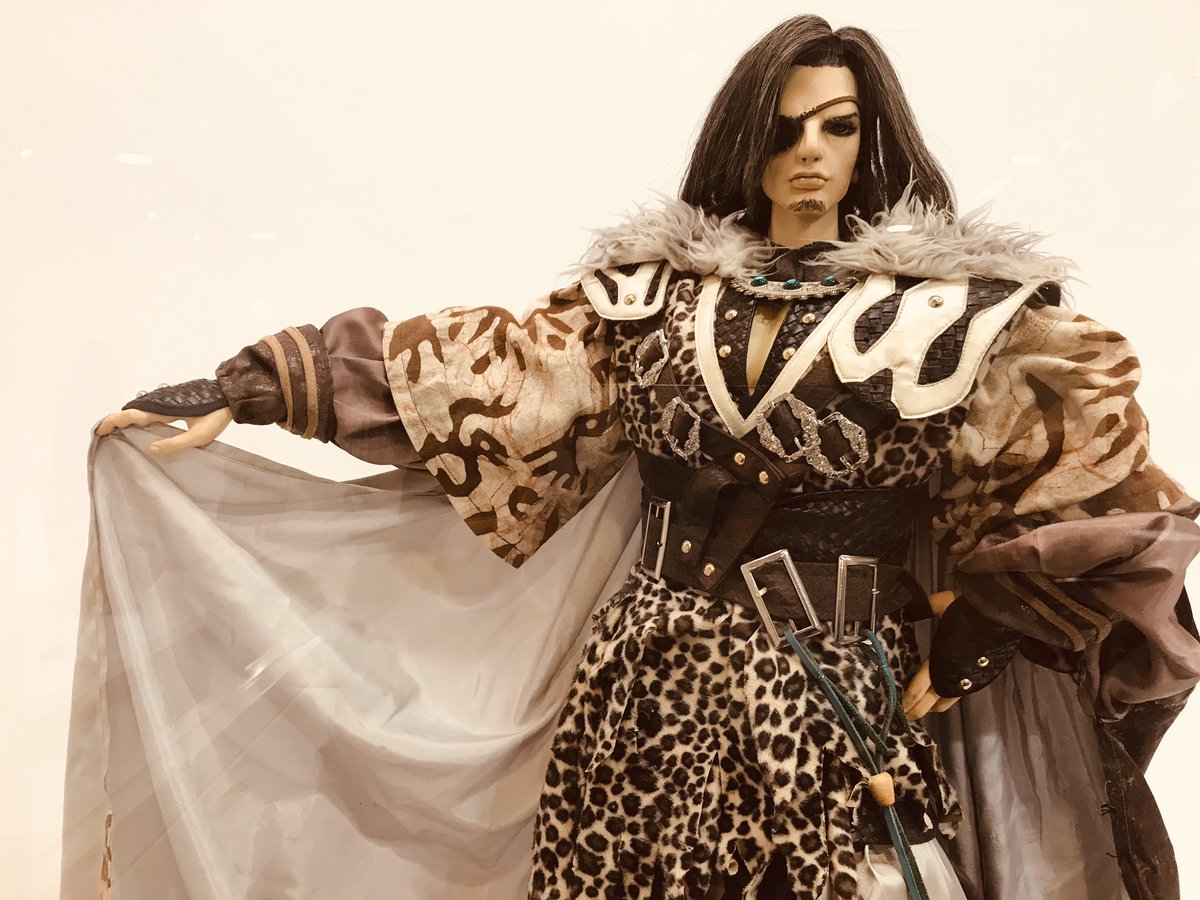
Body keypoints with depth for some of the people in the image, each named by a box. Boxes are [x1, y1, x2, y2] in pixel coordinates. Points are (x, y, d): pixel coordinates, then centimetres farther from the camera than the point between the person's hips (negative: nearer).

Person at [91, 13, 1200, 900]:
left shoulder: (961, 310, -2)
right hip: (638, 693, 2)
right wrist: (246, 388, -4)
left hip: (830, 718, -1)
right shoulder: (653, 289, 3)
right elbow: (484, 367, 0)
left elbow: (1110, 507, 2)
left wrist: (963, 650, -6)